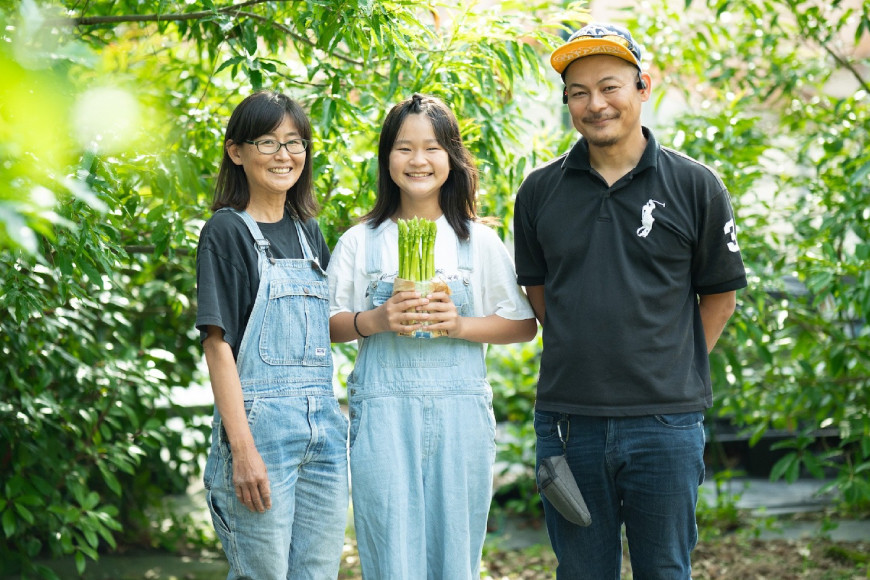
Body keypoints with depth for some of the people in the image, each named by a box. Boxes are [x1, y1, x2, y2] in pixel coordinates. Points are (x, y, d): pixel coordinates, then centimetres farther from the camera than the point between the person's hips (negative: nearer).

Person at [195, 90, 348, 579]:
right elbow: (218, 342, -10)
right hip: (260, 423, -6)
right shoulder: (227, 232, -3)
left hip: (324, 426, 6)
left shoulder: (309, 233, 16)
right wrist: (242, 447, -17)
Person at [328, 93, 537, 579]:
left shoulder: (479, 241, 8)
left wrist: (460, 324, -9)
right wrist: (376, 321, -11)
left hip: (461, 409, 1)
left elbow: (525, 325, 7)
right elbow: (328, 325, 8)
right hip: (384, 410, -1)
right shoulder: (360, 242, 8)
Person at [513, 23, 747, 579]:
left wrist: (675, 370, 3)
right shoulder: (540, 191, 5)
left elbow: (720, 294, 7)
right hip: (567, 421, 2)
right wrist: (578, 357, 9)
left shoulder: (695, 186, -1)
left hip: (664, 423, -2)